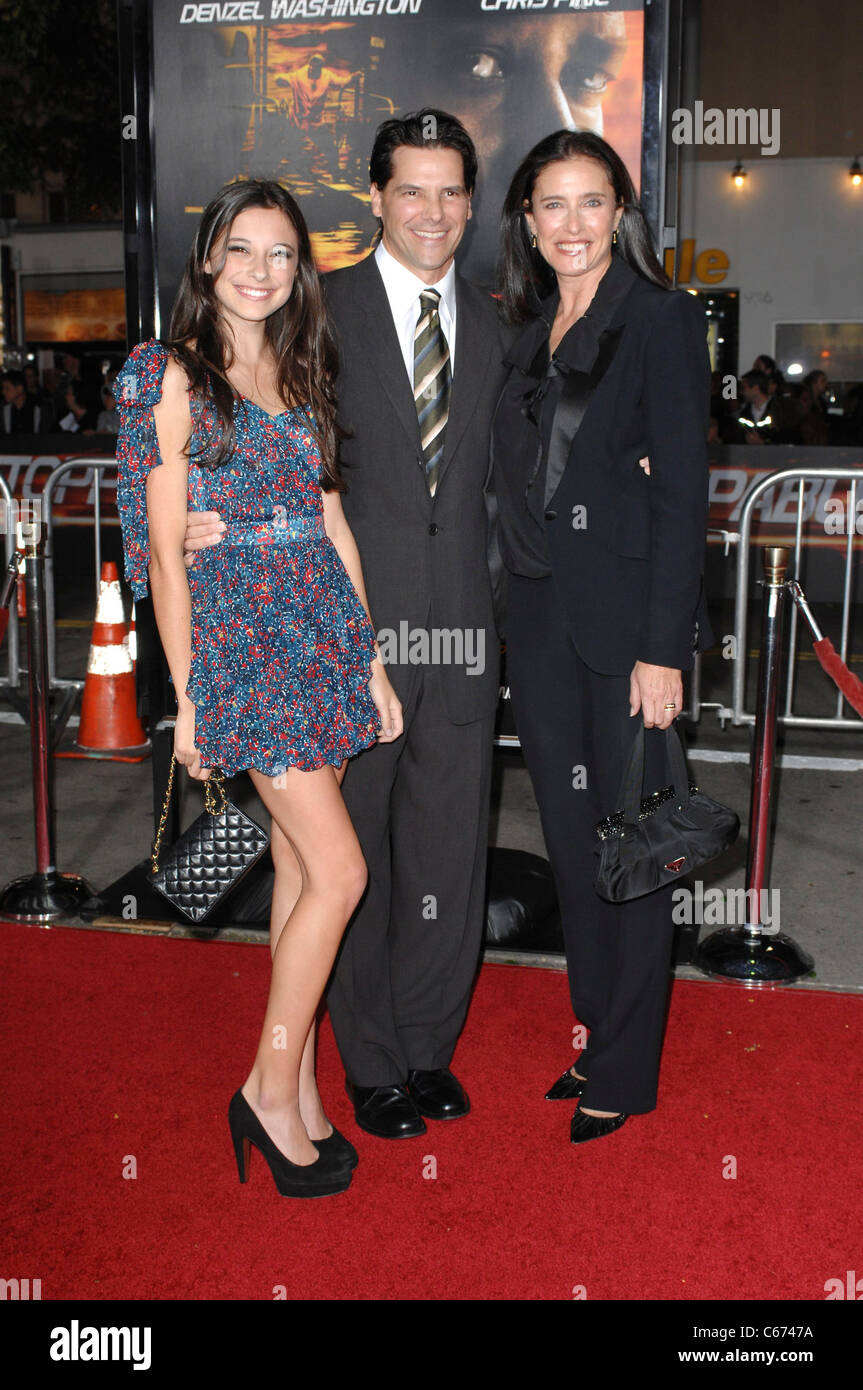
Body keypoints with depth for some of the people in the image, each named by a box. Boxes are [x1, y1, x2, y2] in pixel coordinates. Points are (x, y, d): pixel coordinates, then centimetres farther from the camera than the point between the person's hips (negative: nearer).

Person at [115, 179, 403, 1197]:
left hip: (324, 631, 6)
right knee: (340, 871, -10)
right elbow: (166, 550, -7)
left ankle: (299, 1093, 21)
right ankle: (273, 1092, 7)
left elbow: (333, 523, 14)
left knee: (300, 865, 9)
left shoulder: (301, 374, 14)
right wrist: (186, 696, -9)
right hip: (237, 637, -6)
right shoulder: (174, 376, -4)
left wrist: (371, 662, 11)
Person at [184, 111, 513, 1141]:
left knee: (448, 856, 10)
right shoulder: (320, 312, 0)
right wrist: (217, 517, -21)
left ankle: (428, 1050, 29)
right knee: (354, 858, 7)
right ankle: (373, 1067, 24)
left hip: (460, 631, 3)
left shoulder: (492, 325, 12)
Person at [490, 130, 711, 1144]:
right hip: (539, 614, 7)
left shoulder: (661, 319, -7)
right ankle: (594, 1030, 30)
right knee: (568, 838, 14)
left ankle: (625, 1072, 17)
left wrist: (663, 649, -17)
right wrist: (517, 599, 7)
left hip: (624, 615, -6)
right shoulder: (528, 331, 13)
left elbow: (683, 492, -12)